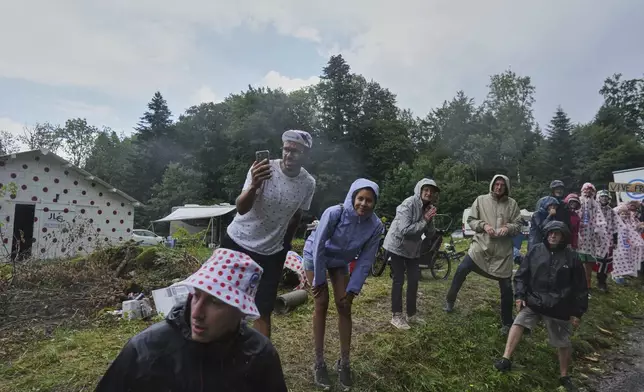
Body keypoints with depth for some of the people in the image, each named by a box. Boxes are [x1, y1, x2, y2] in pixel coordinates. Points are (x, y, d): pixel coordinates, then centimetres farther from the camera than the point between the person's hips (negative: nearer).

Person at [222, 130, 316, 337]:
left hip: (270, 253, 1)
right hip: (237, 242, -1)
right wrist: (254, 186, -47)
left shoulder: (308, 183, -10)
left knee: (263, 310, 5)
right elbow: (241, 209, -28)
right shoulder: (263, 169, -20)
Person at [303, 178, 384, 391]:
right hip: (315, 256, -3)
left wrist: (353, 288, -13)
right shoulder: (334, 213, -35)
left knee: (344, 307, -1)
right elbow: (319, 247, -25)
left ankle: (344, 363, 14)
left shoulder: (376, 226, -24)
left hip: (340, 262, 3)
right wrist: (319, 280, -17)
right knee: (322, 304, -6)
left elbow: (366, 260, -14)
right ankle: (319, 363, 7)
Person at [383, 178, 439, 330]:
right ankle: (396, 316, 9)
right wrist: (424, 221, -25)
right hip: (397, 246, -7)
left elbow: (430, 234, 1)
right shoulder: (408, 204, -21)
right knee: (399, 281, -3)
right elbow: (404, 230, -29)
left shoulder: (428, 207, 2)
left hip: (413, 248, 7)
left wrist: (430, 220, -16)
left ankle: (411, 314, 23)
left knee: (414, 280, 8)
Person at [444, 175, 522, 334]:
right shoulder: (481, 200, 2)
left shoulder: (512, 204, 3)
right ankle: (450, 300, 16)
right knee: (461, 270, -9)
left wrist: (508, 227, -17)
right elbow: (471, 220, 3)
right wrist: (483, 225, -15)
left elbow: (518, 225, 4)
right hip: (481, 246, 0)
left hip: (503, 251, 1)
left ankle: (507, 323, 23)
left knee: (506, 288, 5)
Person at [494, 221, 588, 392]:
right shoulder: (536, 251, -3)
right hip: (533, 301, 1)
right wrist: (520, 295, -7)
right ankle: (506, 360, -19)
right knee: (518, 323, -20)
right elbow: (521, 275, 3)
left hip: (559, 307, 0)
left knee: (563, 344, 10)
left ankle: (564, 377, 32)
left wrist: (578, 312, 1)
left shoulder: (571, 257, -5)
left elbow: (580, 288, 2)